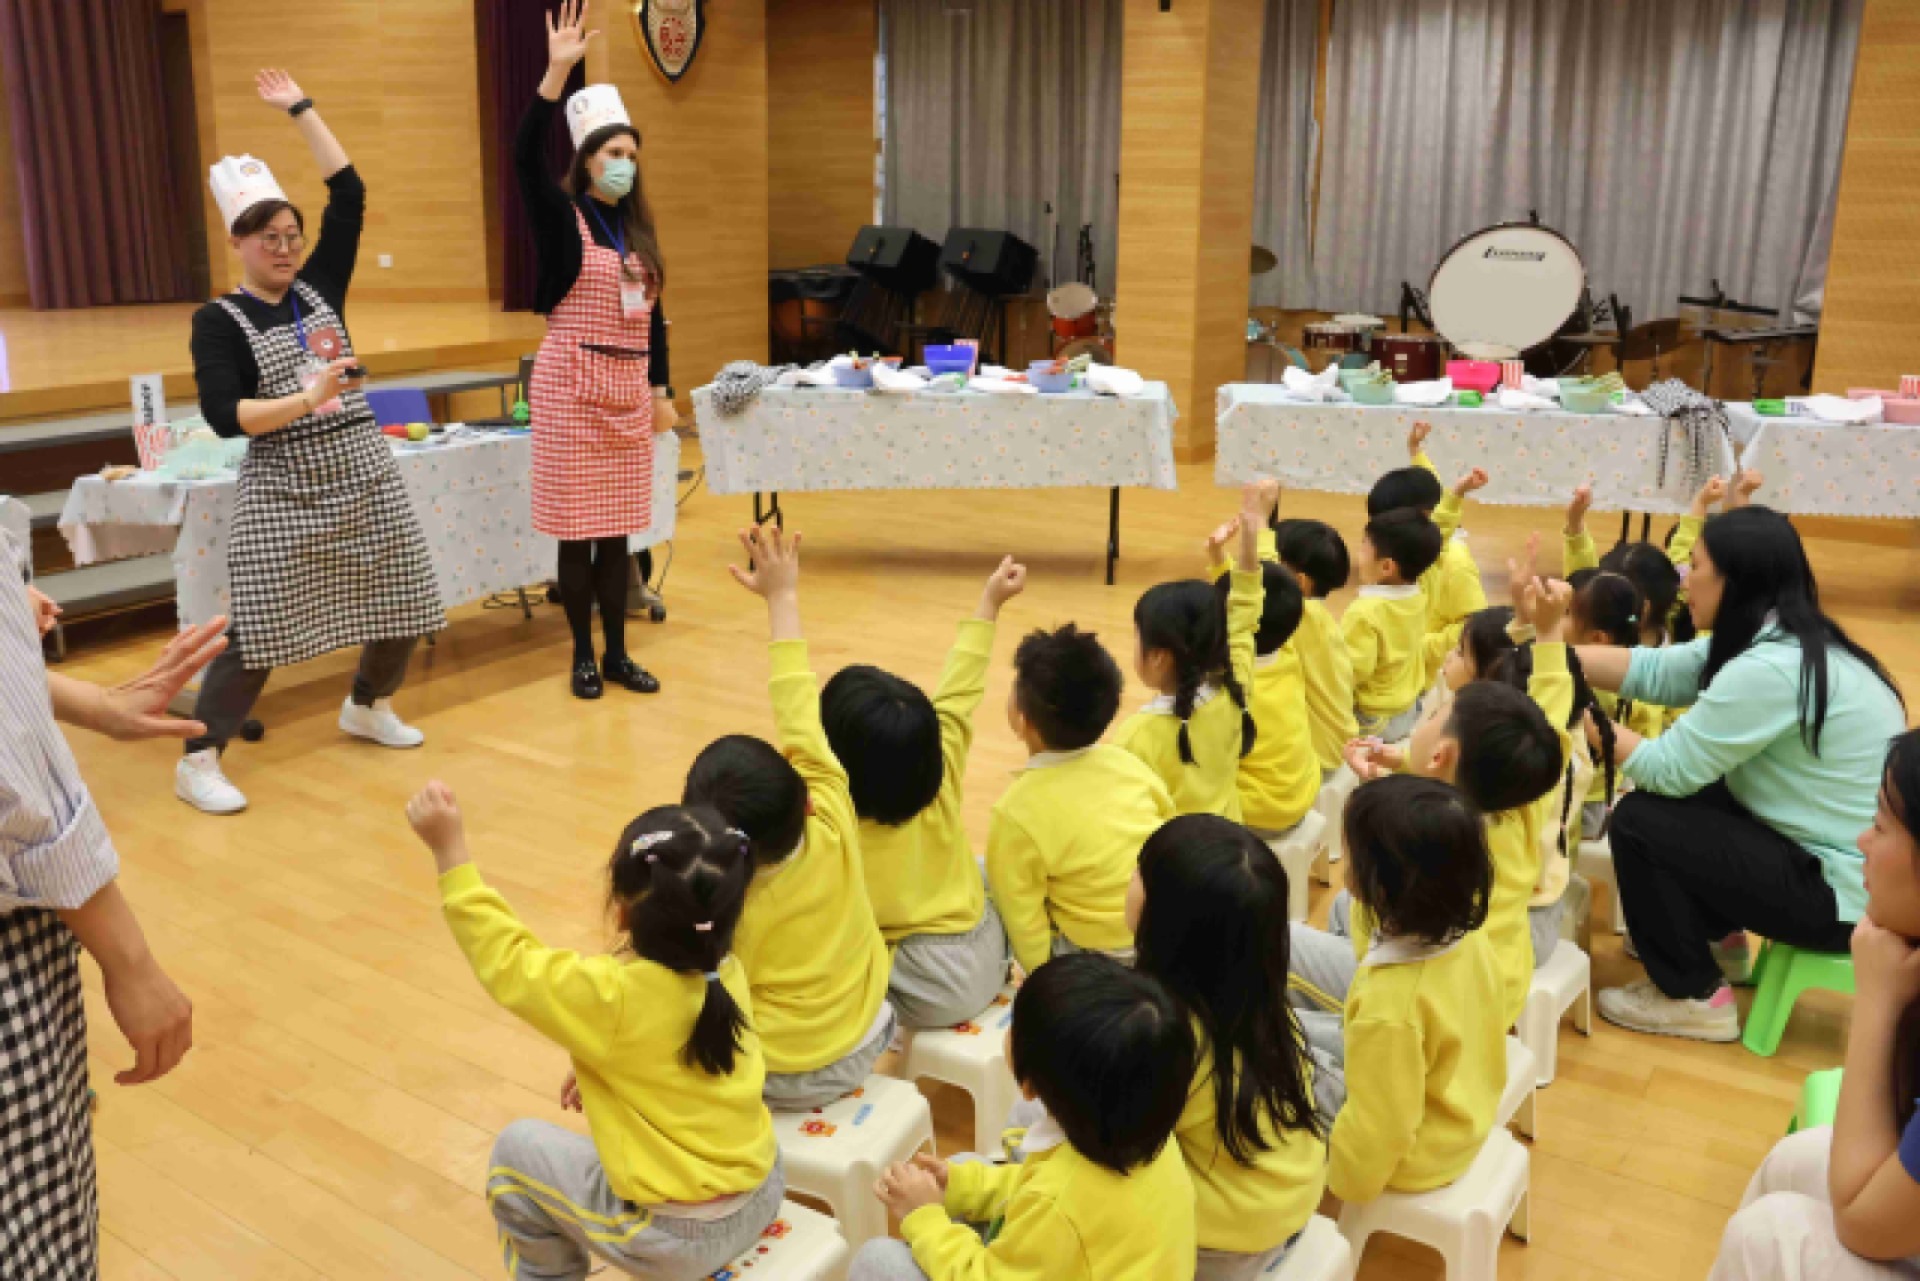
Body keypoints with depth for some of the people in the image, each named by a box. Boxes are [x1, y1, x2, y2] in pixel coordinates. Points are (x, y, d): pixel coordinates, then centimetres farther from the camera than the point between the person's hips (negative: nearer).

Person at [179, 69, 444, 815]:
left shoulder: (320, 287, 7)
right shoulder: (219, 321, -4)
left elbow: (349, 196, 5)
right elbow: (223, 416, -15)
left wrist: (300, 109, 6)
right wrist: (306, 400, -27)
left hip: (365, 474, 5)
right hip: (283, 489, -5)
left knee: (405, 597, 11)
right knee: (257, 624, -9)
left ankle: (368, 707, 36)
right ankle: (197, 761, 2)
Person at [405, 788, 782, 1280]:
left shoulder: (611, 995, -26)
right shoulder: (727, 973, -7)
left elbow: (508, 962, -13)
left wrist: (450, 849, -14)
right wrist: (599, 1069, 17)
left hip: (676, 1238, -6)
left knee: (516, 1149, 13)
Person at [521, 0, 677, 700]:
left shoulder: (639, 229, 11)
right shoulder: (563, 219, -4)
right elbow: (526, 158, -22)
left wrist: (662, 390, 12)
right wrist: (556, 73, -30)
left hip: (629, 388, 5)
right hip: (572, 385, -5)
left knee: (619, 527, 10)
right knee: (577, 527, 1)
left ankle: (618, 654, 19)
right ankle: (583, 656, 13)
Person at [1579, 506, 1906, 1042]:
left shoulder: (1771, 669, -28)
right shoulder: (1773, 638, 2)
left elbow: (1667, 768, -21)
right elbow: (1654, 670, 2)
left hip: (1847, 890, -9)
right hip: (1817, 845, 10)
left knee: (1638, 820, -11)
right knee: (1665, 797, 12)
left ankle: (1697, 998, 6)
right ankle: (1719, 942, 29)